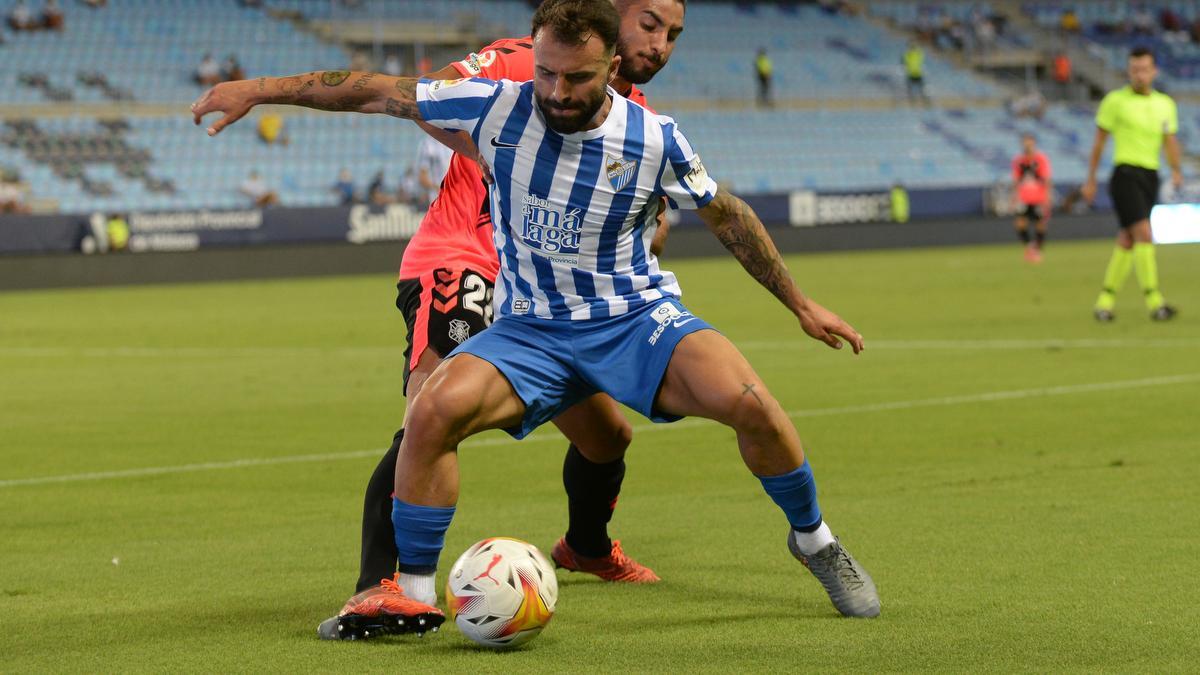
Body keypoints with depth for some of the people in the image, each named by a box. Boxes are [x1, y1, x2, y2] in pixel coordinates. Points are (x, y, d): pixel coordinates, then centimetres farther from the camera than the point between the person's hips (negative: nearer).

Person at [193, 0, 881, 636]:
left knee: (749, 401, -27)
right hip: (531, 329, 1)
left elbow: (728, 216, 6)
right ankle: (414, 593, -10)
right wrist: (259, 90, -8)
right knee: (435, 409, -27)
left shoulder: (655, 140, -11)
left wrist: (801, 304, 12)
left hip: (637, 319, -1)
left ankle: (814, 540, 3)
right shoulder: (497, 107, -10)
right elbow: (375, 91, -4)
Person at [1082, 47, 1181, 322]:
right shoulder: (1115, 101, -1)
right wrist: (1091, 180, 3)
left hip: (1150, 176, 5)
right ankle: (1154, 300, -20)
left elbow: (1170, 142, 12)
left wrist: (1176, 171, -6)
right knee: (1144, 233, -18)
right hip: (1125, 173, -5)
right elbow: (1099, 141, 3)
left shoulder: (1165, 104, 12)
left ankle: (1105, 301, 16)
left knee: (1127, 241, 8)